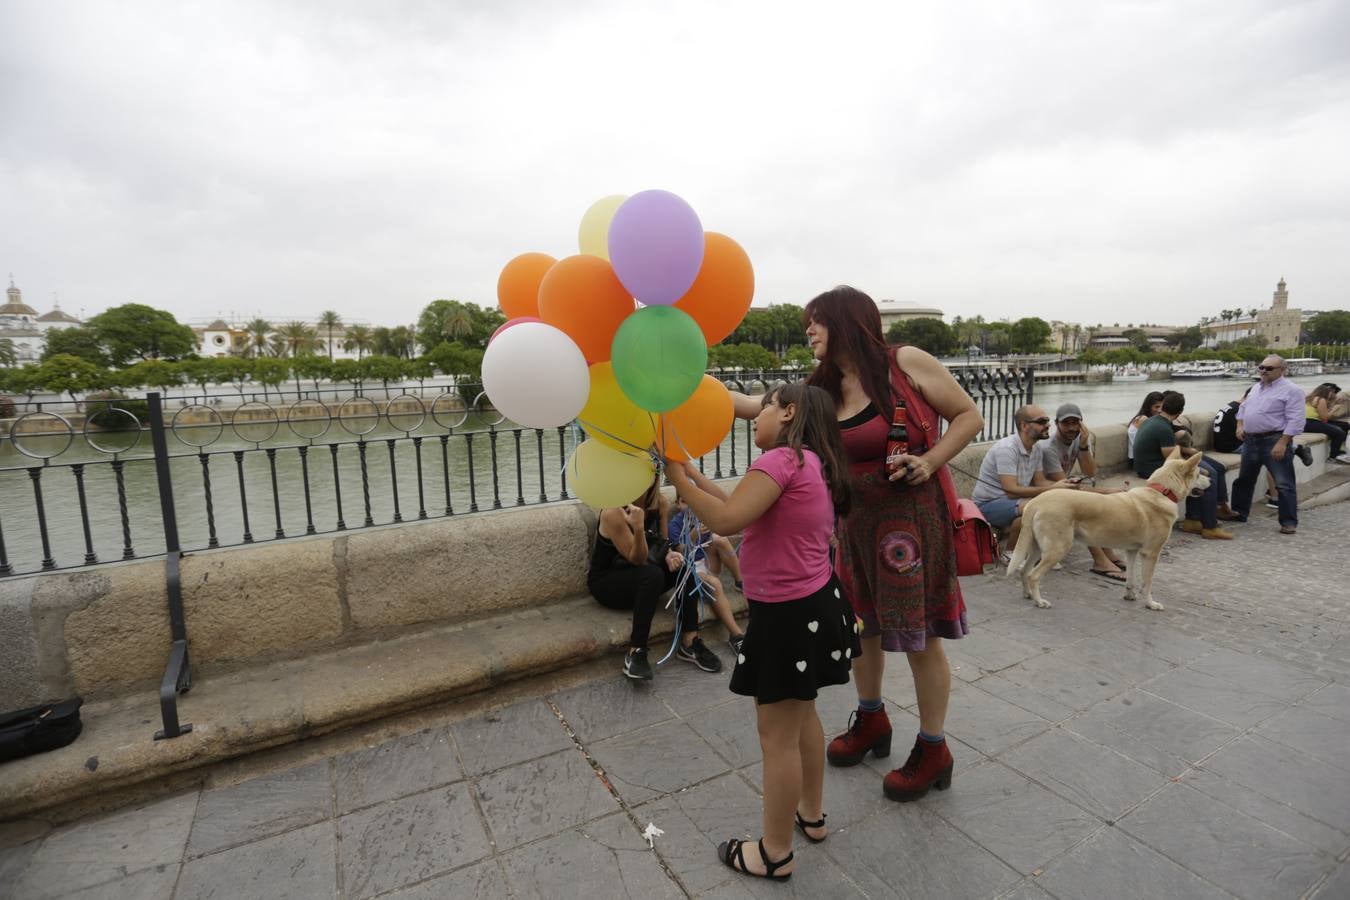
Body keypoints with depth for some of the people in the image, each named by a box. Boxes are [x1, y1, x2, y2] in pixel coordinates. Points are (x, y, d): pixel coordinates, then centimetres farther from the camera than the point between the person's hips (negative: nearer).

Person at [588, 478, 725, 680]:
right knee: (652, 574, -33)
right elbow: (637, 559, -23)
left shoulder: (661, 503, -7)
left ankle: (689, 642, -12)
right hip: (606, 582, -6)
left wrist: (670, 555, -17)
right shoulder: (613, 511, -24)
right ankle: (635, 652, -24)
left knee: (684, 567, -18)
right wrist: (638, 528, -42)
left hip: (640, 576, 6)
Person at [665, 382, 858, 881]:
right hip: (813, 604, 10)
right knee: (801, 714, 27)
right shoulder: (812, 463, 10)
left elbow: (726, 520, -30)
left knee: (777, 736, 7)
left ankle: (775, 853, 27)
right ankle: (811, 814, 47)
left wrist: (678, 479, -18)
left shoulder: (782, 459, -21)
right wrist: (692, 471, 4)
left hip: (787, 615, -10)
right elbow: (740, 506, 8)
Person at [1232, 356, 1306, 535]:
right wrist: (1240, 425, 10)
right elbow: (1243, 407, 26)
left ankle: (1289, 522, 4)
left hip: (1275, 441, -7)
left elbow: (1295, 420, -16)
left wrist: (1282, 443, -22)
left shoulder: (1291, 390, -10)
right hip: (1250, 440, 8)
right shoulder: (1256, 387, 13)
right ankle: (1238, 513, 27)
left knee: (1284, 484, -3)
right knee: (1244, 479, 15)